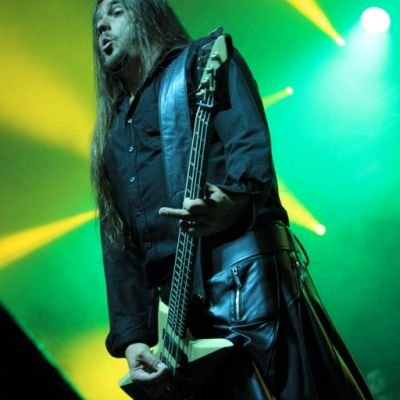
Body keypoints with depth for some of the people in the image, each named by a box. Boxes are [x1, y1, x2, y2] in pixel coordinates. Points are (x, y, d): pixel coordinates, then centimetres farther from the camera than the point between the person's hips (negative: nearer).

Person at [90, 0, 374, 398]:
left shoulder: (201, 61, 10)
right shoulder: (112, 136, 26)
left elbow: (248, 138, -9)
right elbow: (116, 246, 18)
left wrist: (233, 199, -31)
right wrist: (132, 336, 5)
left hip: (240, 279, -6)